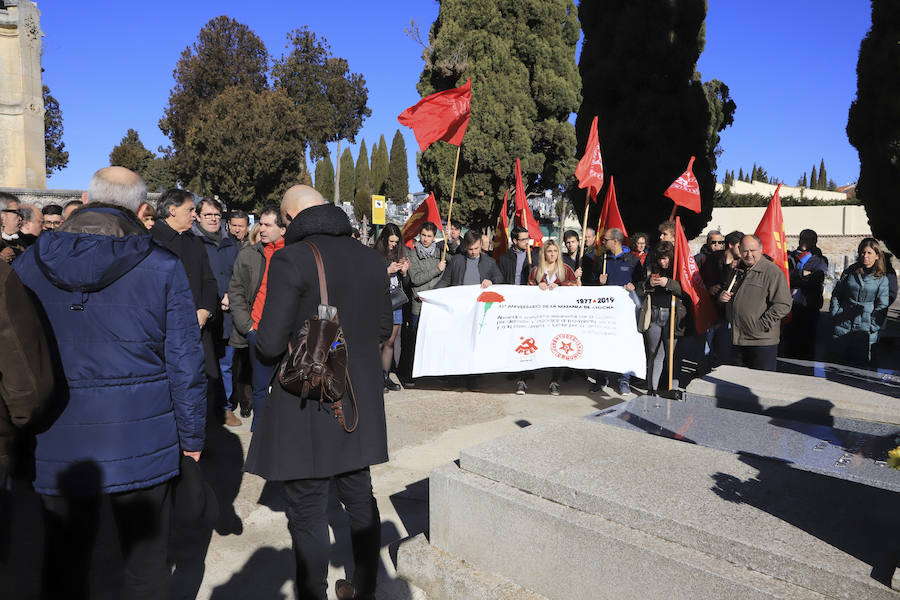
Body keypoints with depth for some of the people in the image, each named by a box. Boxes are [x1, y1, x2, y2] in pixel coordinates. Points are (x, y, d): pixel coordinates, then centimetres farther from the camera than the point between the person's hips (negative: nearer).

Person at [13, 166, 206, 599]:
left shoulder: (29, 264, 0)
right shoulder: (162, 267, -9)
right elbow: (185, 363, -8)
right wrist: (192, 434, 4)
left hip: (58, 450, 3)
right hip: (141, 448, -2)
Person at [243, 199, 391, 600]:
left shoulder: (291, 259, -17)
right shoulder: (371, 259, 3)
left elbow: (270, 344, -17)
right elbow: (383, 330, 11)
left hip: (307, 409, -6)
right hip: (359, 405, 7)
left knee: (307, 515, 7)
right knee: (360, 499, 20)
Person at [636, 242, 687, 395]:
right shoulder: (651, 269, 11)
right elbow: (639, 292, 11)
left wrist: (669, 283, -21)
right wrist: (649, 284, -8)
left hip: (672, 317, -3)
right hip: (653, 315, 3)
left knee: (671, 355, 0)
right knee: (655, 354, 6)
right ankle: (652, 389, 11)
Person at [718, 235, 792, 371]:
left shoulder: (773, 272, -9)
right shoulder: (737, 269, 13)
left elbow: (783, 305, -15)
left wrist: (762, 325, -19)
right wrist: (722, 295, 4)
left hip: (762, 341, -6)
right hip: (737, 340, 7)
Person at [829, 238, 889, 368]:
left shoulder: (882, 279, 2)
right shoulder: (849, 272, 8)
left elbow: (882, 306, -1)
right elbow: (836, 295, 11)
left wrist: (872, 327, -9)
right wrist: (835, 316, 1)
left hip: (864, 332, -2)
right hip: (842, 326, 2)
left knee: (861, 365, 1)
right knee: (838, 362, 6)